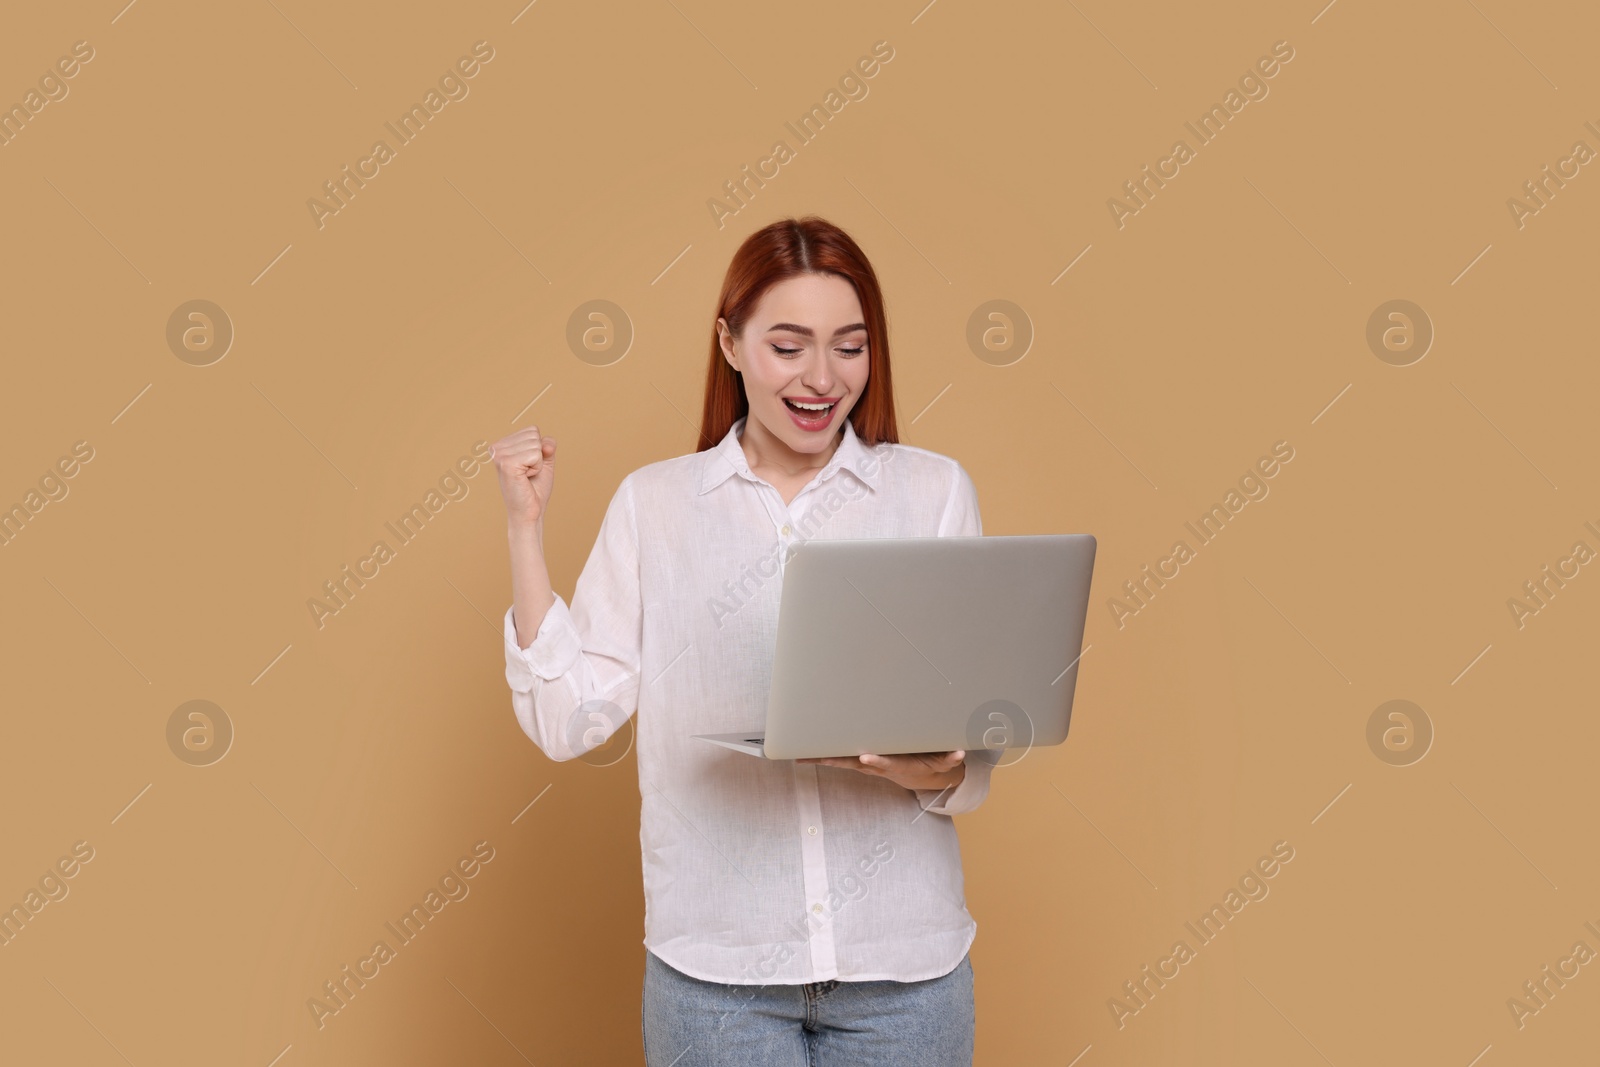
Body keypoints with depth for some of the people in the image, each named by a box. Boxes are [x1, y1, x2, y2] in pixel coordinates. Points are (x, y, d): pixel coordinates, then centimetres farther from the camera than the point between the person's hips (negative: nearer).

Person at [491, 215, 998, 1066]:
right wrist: (525, 526, -5)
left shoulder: (934, 491, 3)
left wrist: (941, 773, -18)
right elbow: (568, 721, -2)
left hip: (903, 961, 1)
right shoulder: (653, 502, 4)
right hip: (716, 964, 0)